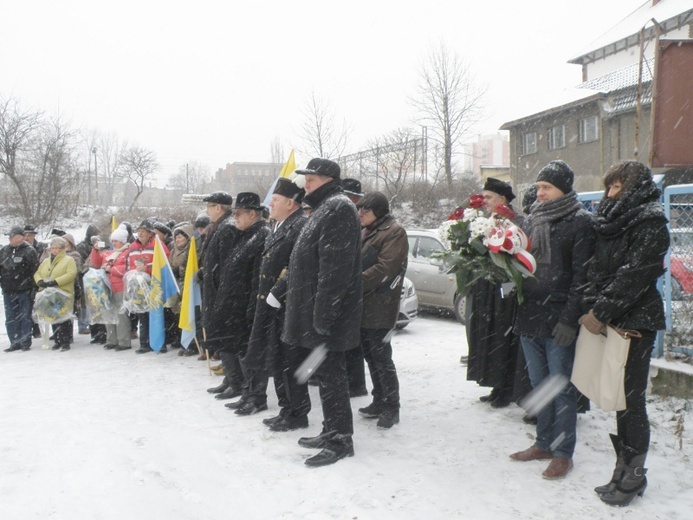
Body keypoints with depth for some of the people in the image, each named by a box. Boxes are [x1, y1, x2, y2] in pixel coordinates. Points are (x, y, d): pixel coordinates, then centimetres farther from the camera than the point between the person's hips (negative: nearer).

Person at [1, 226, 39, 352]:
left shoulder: (29, 251, -5)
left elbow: (35, 271, -8)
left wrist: (33, 288, -12)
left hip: (25, 291, -5)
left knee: (25, 317, 2)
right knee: (11, 318, 8)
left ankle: (25, 342, 9)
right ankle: (15, 342, 16)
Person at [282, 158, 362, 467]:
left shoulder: (337, 209, -14)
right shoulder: (324, 209, 19)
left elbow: (335, 268, -23)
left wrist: (323, 313, -25)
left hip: (329, 313, -10)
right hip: (317, 311, 10)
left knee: (330, 373, -5)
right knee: (327, 372, 16)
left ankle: (340, 440, 4)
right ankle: (331, 432, 26)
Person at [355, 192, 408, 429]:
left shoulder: (394, 232, -9)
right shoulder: (367, 233, 18)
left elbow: (385, 268, -19)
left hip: (380, 307, -8)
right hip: (363, 305, 8)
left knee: (381, 357, -4)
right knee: (370, 355, 13)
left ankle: (392, 408, 5)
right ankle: (379, 402, 24)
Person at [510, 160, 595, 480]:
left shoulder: (580, 223, -7)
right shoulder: (532, 221, 13)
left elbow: (581, 276, -12)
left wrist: (569, 319, -17)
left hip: (557, 320, -7)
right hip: (529, 316, 7)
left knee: (561, 387, 2)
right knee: (539, 384, 15)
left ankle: (563, 453, 13)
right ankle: (544, 443, 27)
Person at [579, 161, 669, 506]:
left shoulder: (650, 224, -8)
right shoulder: (610, 221, 15)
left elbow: (634, 276, -16)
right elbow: (596, 269, 9)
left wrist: (601, 313, -16)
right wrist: (591, 308, -5)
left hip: (635, 322, -7)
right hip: (608, 322, 7)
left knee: (631, 402, -1)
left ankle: (634, 475, 12)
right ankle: (624, 470, 21)